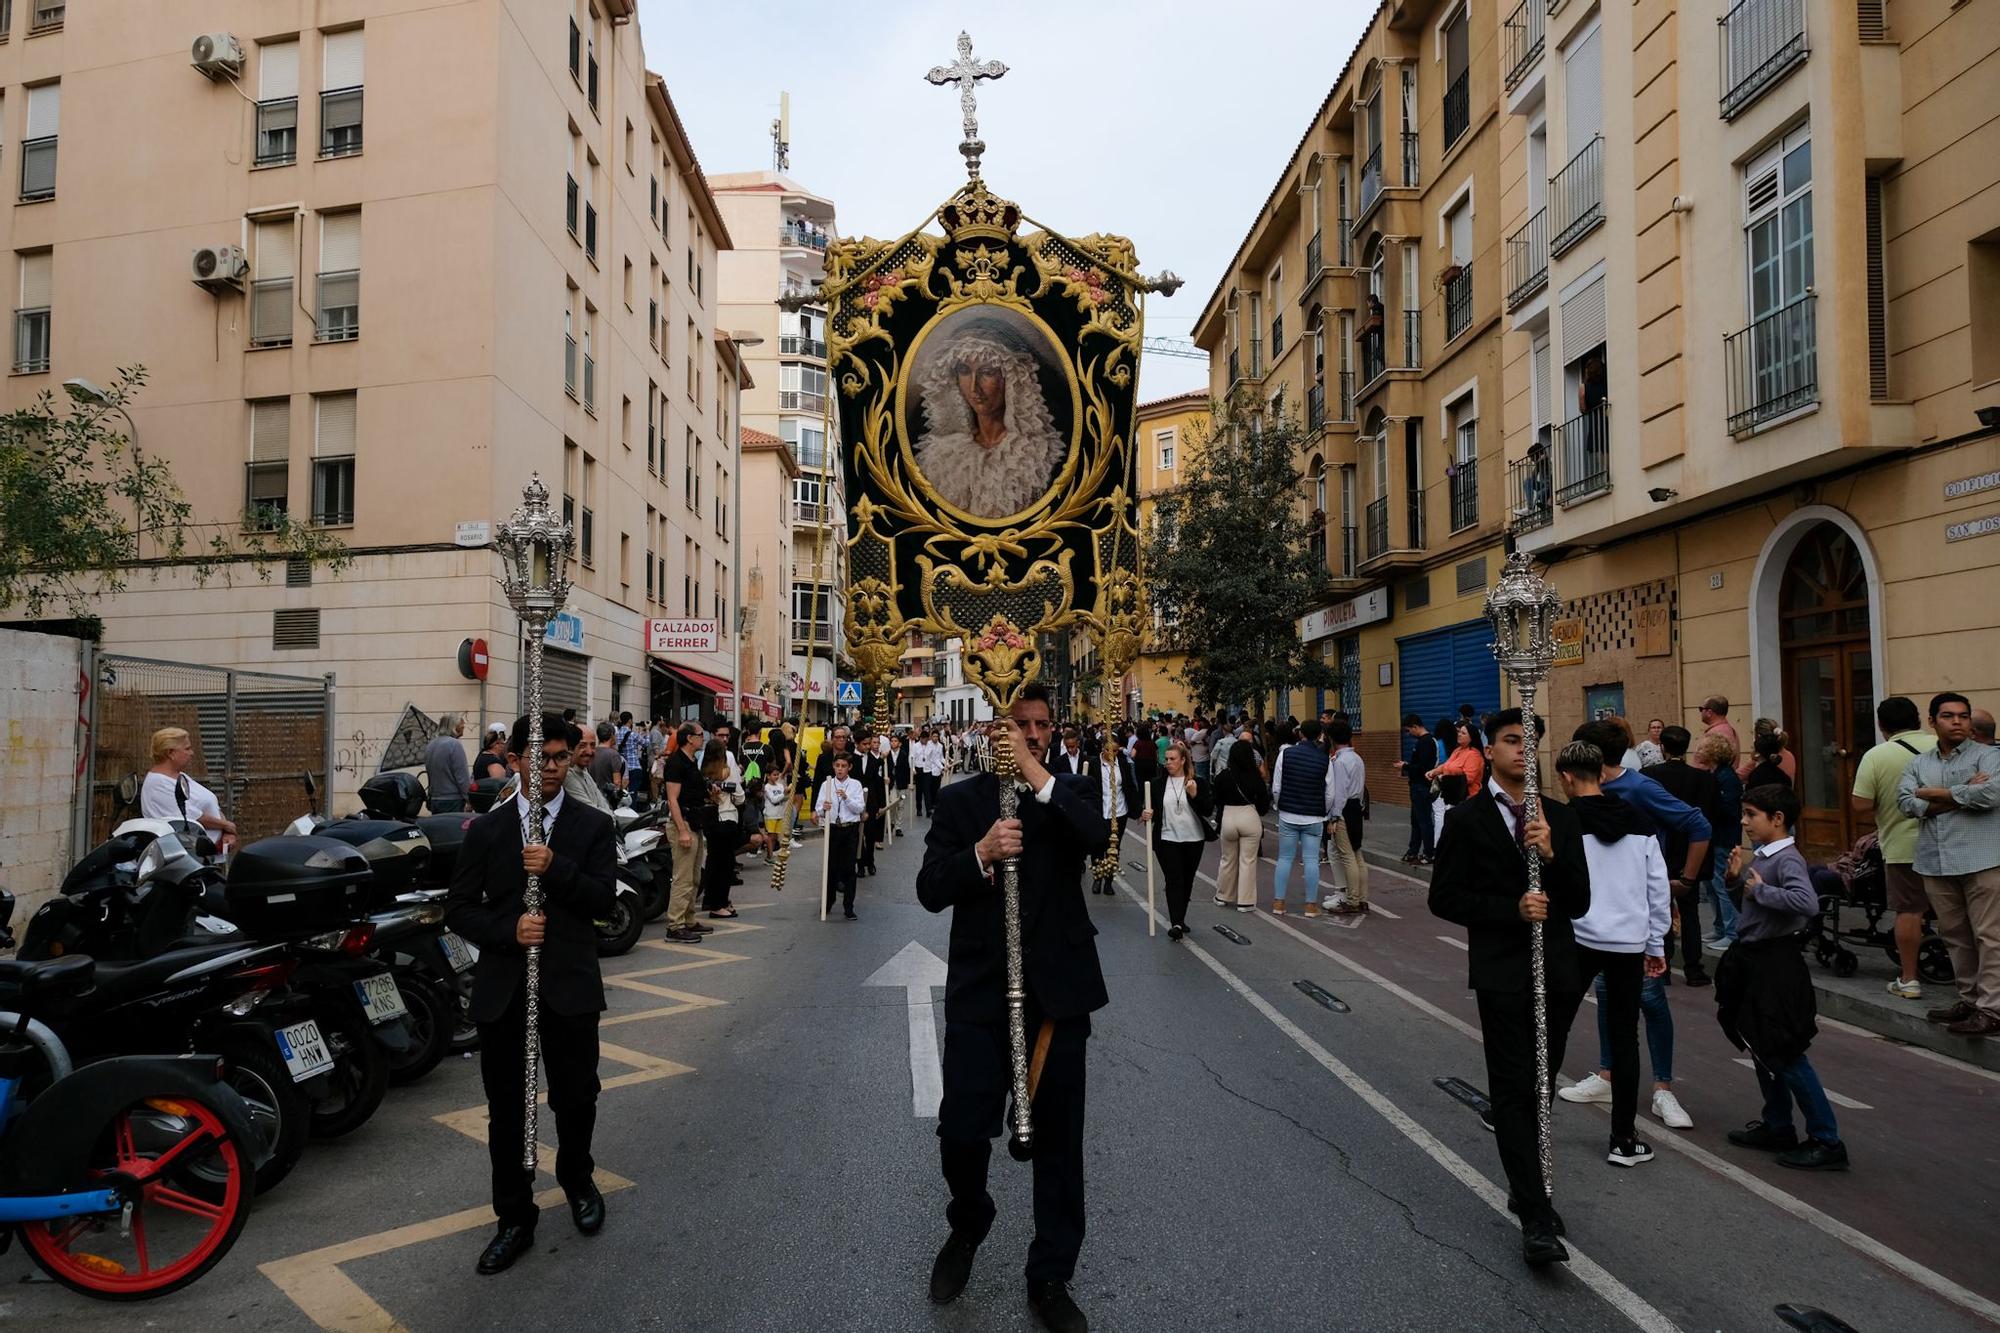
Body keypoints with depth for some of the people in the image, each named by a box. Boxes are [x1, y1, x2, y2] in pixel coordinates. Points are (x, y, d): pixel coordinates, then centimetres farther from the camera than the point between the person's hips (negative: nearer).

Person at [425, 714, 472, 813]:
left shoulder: (430, 745, 11)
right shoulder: (454, 744, -14)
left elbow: (429, 773, 19)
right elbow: (462, 776, -16)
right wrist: (469, 801, -11)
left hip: (433, 801, 8)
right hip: (452, 802, -8)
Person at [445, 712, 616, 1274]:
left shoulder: (592, 826, 0)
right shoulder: (486, 830, 3)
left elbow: (603, 898, -9)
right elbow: (459, 908, 1)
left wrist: (555, 868, -23)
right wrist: (507, 930, -16)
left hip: (570, 985, -1)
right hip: (502, 988, 1)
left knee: (576, 1097, 13)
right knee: (506, 1109, 9)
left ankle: (577, 1181, 41)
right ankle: (515, 1219, 24)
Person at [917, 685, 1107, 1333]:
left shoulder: (1068, 793, 4)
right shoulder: (960, 801, 3)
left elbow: (1098, 837, -18)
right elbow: (931, 890, -4)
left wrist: (1037, 776, -22)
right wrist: (981, 854, -21)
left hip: (1058, 991, 1)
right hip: (979, 993, 0)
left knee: (1059, 1141, 10)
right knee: (961, 1134, 1)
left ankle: (1051, 1280, 29)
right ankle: (968, 1227, 35)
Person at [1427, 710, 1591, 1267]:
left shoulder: (1559, 818, 6)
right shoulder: (1466, 819, -4)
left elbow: (1579, 903, 1)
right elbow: (1444, 898, -6)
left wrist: (1551, 853, -16)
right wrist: (1511, 909, -17)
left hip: (1556, 970, 4)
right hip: (1501, 974, -4)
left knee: (1537, 1086, 16)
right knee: (1513, 1090, -4)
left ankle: (1526, 1185, 34)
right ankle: (1537, 1219, -1)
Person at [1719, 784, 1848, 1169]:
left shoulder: (1788, 859, -19)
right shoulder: (1760, 856, 7)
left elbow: (1807, 903, -36)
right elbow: (1745, 892, 22)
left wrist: (1760, 889, -25)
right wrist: (1736, 876, 3)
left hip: (1775, 963, -9)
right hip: (1753, 959, 9)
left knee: (1785, 1053, -2)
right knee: (1761, 1048, 18)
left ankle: (1827, 1141, 8)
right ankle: (1777, 1127, 31)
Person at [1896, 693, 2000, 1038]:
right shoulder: (1918, 763, 14)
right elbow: (1907, 802, -2)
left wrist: (1936, 793, -7)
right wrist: (1964, 794, -10)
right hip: (1936, 863, 5)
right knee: (1955, 936, 12)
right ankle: (1969, 999, 23)